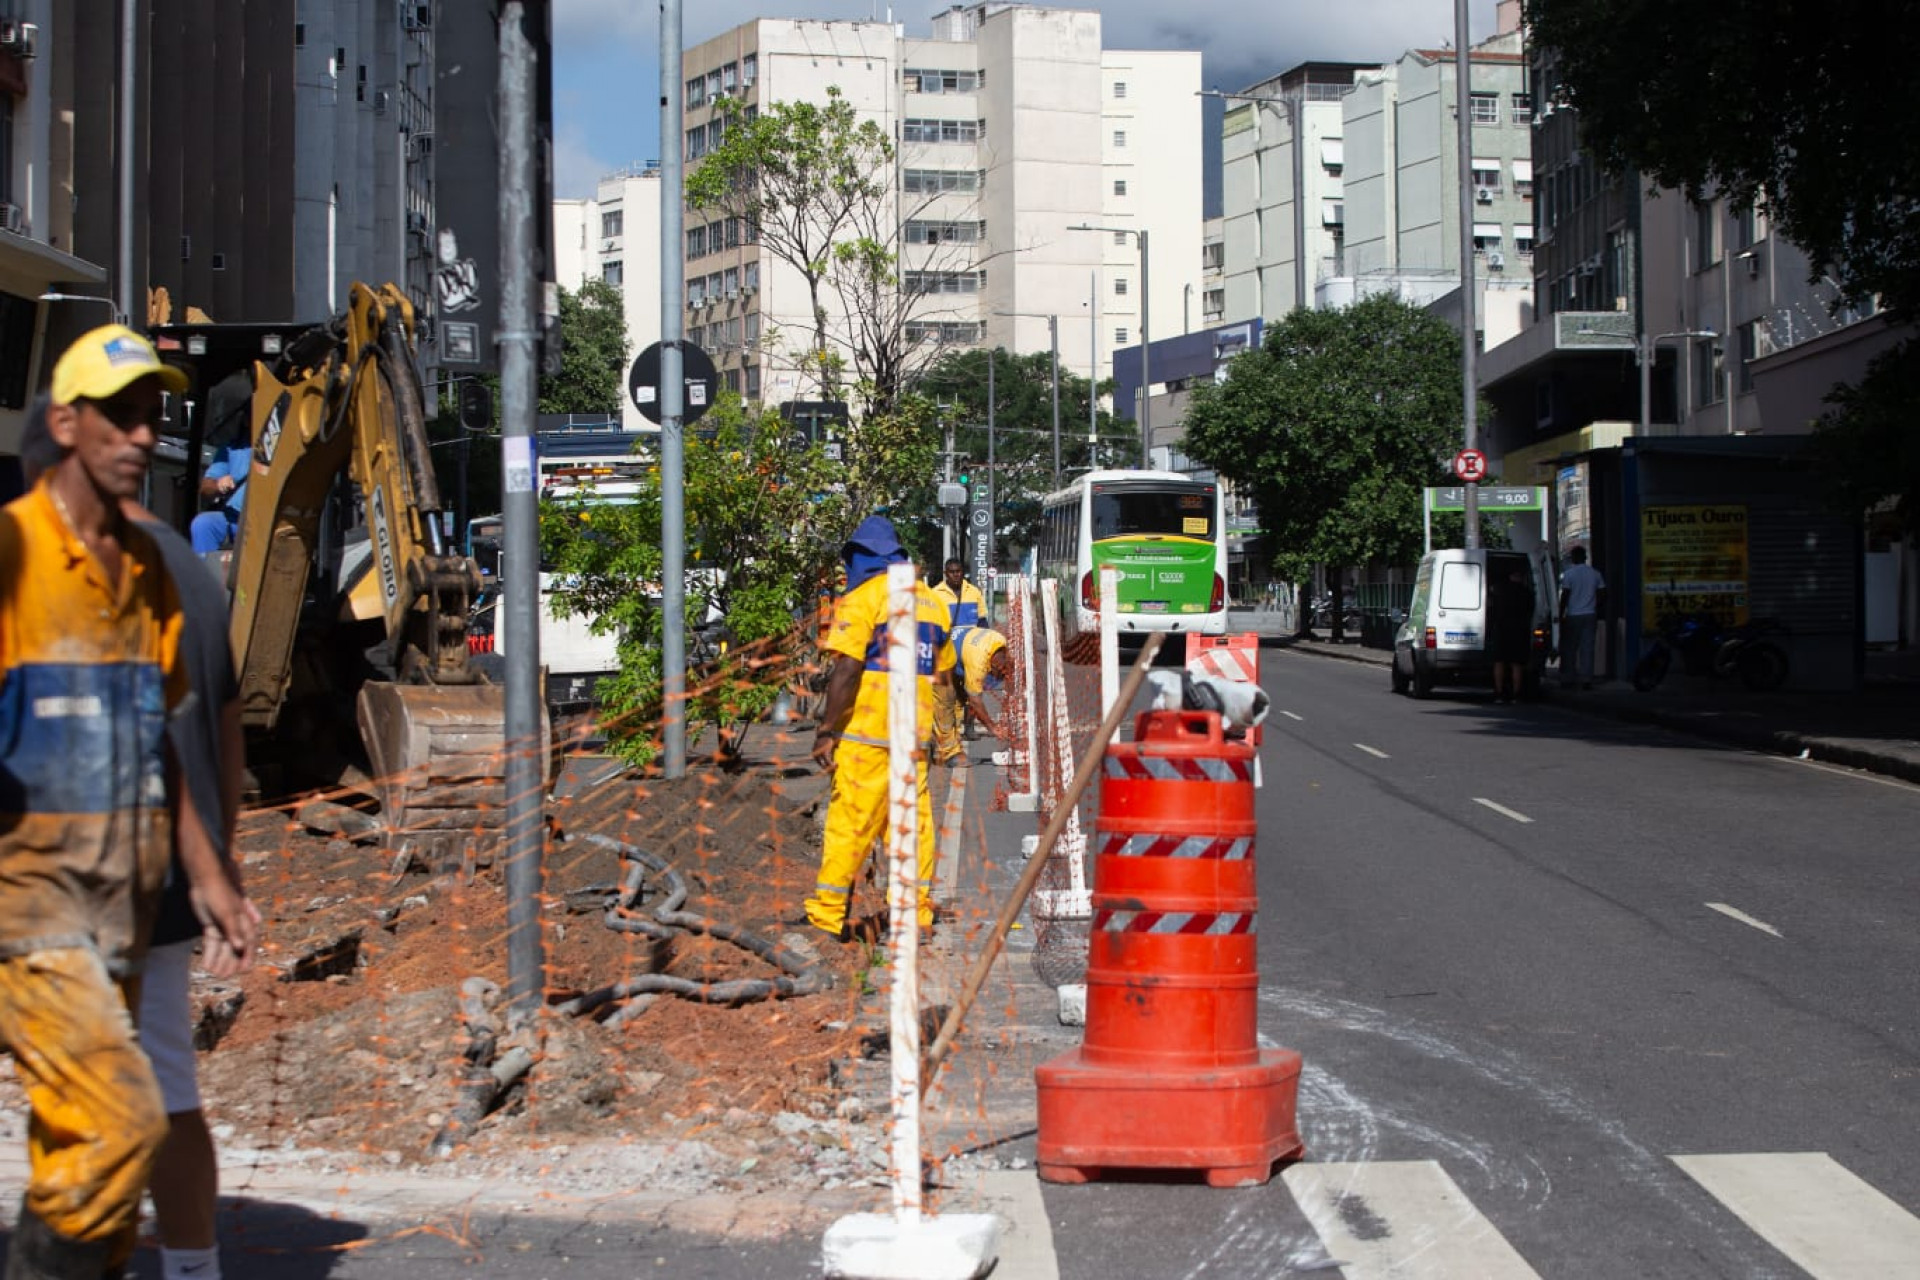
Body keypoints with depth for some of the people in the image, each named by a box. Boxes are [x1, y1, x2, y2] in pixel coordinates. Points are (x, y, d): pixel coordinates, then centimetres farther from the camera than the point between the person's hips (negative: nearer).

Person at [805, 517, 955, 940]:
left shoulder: (862, 597, -7)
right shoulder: (933, 601, 15)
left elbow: (847, 669, -16)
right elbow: (942, 672, 19)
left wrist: (826, 730, -14)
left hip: (866, 732, -6)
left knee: (849, 820, -3)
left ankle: (827, 913, 0)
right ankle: (918, 913, 13)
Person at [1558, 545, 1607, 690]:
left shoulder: (1569, 574, -7)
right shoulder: (1595, 574, 6)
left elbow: (1564, 597, -9)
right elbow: (1602, 595, 8)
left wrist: (1560, 616, -3)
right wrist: (1598, 614, 17)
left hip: (1573, 616, -3)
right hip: (1590, 615, 3)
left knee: (1569, 649, 5)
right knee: (1587, 648, 3)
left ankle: (1567, 680, 6)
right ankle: (1586, 680, -1)